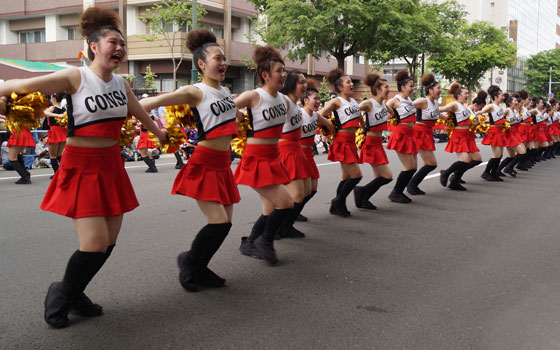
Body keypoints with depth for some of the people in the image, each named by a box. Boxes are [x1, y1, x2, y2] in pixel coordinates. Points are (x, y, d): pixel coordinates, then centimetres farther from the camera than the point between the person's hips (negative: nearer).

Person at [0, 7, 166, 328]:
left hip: (111, 166, 7)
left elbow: (140, 112, 27)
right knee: (95, 243, -12)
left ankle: (75, 294, 28)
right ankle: (60, 296, 14)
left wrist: (159, 133, 40)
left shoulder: (121, 83, 8)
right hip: (82, 166, -7)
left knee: (109, 241, 7)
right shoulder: (75, 78, -12)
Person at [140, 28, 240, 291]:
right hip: (204, 165, -8)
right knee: (219, 223, -13)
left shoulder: (225, 91, 10)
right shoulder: (194, 92, -12)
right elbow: (153, 102, -21)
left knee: (224, 222, 8)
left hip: (223, 164, 8)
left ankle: (197, 268, 25)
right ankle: (190, 262, 11)